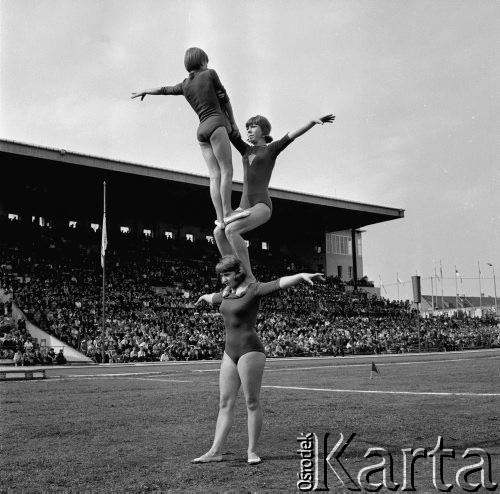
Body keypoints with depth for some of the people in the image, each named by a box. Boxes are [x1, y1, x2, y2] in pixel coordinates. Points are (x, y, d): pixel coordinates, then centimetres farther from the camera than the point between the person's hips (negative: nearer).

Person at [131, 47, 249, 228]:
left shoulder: (185, 85, 19)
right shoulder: (210, 74, 7)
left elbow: (163, 89, 32)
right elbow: (224, 99, 9)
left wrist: (144, 91, 50)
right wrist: (233, 123, 17)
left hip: (202, 131, 6)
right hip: (216, 125, -6)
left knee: (215, 176, -2)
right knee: (227, 171, -10)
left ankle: (220, 218, -9)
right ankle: (227, 212, -18)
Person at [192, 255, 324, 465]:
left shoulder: (253, 290, -8)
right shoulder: (227, 293, 14)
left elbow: (279, 283, -24)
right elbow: (215, 298, 38)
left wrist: (302, 275, -40)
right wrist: (204, 297, 60)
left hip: (250, 350, -8)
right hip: (230, 351, 8)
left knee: (252, 402, -1)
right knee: (225, 404, 9)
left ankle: (252, 451, 9)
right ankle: (215, 451, 13)